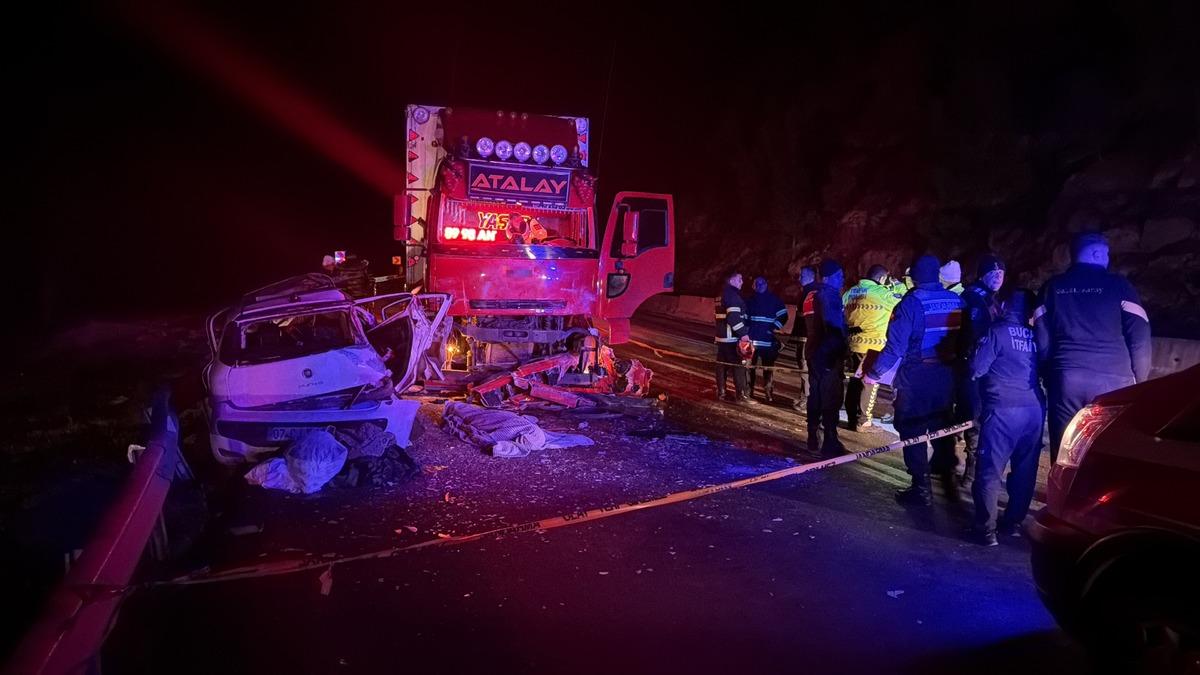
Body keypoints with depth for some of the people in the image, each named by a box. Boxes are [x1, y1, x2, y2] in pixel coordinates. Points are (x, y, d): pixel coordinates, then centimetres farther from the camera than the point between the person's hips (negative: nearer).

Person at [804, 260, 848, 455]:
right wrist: (841, 351, -19)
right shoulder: (828, 294, -13)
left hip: (813, 351, 10)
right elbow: (834, 324, -21)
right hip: (828, 353, -10)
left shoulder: (811, 295, 16)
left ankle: (813, 440, 19)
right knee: (831, 397, -6)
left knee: (815, 394, 14)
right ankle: (830, 442, -5)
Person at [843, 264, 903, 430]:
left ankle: (852, 419, 21)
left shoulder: (850, 292, 9)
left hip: (854, 343, 7)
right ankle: (862, 421, 6)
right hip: (873, 346, -7)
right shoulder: (882, 293, -11)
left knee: (854, 381, 15)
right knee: (870, 383, 3)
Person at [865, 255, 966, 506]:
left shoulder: (912, 302, -14)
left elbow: (896, 346, -18)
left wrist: (874, 373, -10)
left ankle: (921, 488, 7)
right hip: (946, 375, 5)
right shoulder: (956, 301, 0)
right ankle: (948, 480, 28)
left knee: (912, 431, 5)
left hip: (916, 376, -5)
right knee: (943, 428, 19)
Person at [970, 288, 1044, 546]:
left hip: (1003, 409, -5)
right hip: (1034, 408, 5)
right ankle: (1014, 522, 24)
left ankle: (987, 529, -2)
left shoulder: (997, 331, -4)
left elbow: (977, 369, -6)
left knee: (990, 470, -1)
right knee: (1025, 469, 15)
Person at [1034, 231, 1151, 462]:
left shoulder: (1052, 287, 13)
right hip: (1112, 380, -2)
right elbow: (1139, 337, 1)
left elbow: (1042, 338, 9)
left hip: (1066, 379, 2)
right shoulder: (1118, 285, 7)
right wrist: (1139, 380, 10)